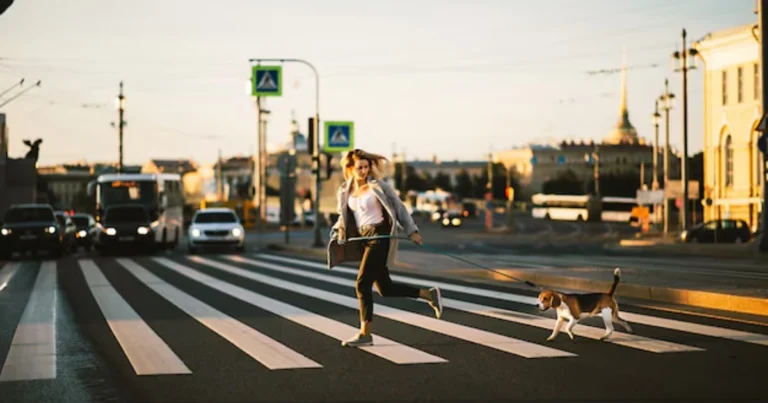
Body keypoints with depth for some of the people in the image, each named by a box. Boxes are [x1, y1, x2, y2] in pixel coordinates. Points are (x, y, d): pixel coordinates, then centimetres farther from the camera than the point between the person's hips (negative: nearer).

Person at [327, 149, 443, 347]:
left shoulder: (378, 186, -7)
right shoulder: (345, 191, 9)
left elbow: (398, 207, -1)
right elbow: (344, 217, 21)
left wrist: (411, 231, -1)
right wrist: (338, 234, 3)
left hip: (381, 237, -7)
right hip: (364, 240, 7)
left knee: (362, 284, -12)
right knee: (385, 288, 10)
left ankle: (365, 334, -4)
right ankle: (429, 294, 26)